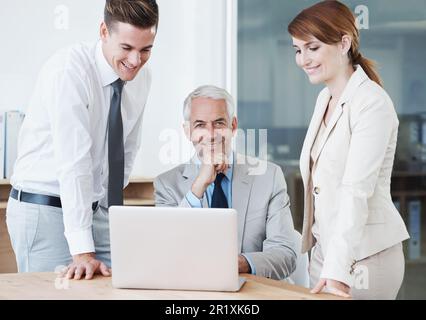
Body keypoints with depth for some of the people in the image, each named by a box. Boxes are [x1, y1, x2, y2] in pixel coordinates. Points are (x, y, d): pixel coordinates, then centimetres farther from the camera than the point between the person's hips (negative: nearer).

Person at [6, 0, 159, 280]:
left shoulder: (142, 78, 2)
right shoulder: (69, 69, -20)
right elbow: (73, 163, -27)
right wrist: (82, 251, -31)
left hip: (97, 211, 6)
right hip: (45, 208, -6)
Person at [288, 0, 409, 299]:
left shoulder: (372, 103, -15)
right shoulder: (325, 98, 10)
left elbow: (357, 190, -23)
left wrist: (338, 271, -29)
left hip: (365, 254, -7)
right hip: (324, 248, 7)